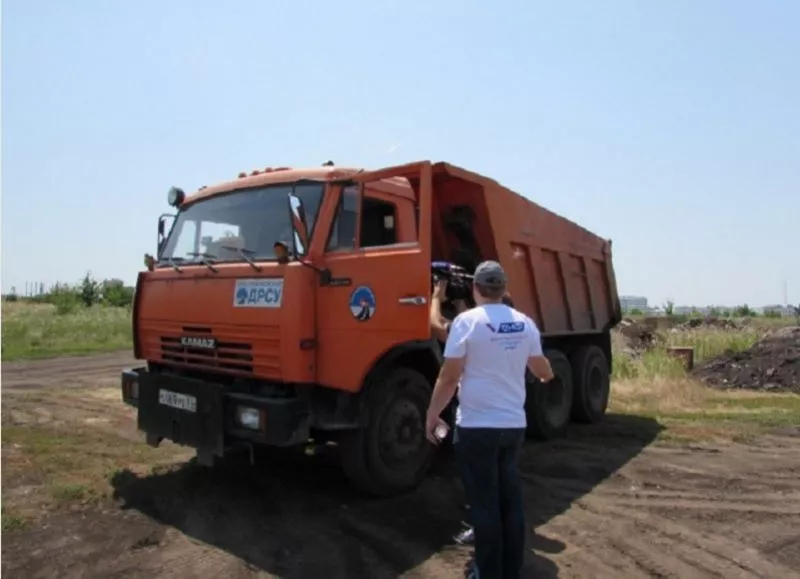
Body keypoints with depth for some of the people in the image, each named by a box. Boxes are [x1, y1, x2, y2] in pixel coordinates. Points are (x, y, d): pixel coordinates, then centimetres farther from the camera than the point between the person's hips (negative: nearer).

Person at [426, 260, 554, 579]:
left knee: (485, 504, 6)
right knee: (511, 500, 16)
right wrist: (549, 375, 43)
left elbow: (449, 377, -14)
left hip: (476, 427, -5)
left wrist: (432, 415, 0)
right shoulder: (525, 323, 4)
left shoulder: (467, 320, -13)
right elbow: (541, 368, 19)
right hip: (514, 425, 6)